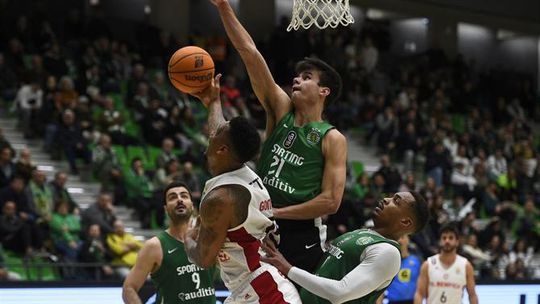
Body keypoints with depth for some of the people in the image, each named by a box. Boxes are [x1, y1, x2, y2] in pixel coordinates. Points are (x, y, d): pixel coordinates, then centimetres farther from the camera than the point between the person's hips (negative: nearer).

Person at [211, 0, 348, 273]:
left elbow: (331, 201, -12)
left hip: (300, 235, -5)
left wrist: (275, 212, -13)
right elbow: (250, 53, 2)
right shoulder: (281, 110, 8)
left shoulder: (332, 139, -4)